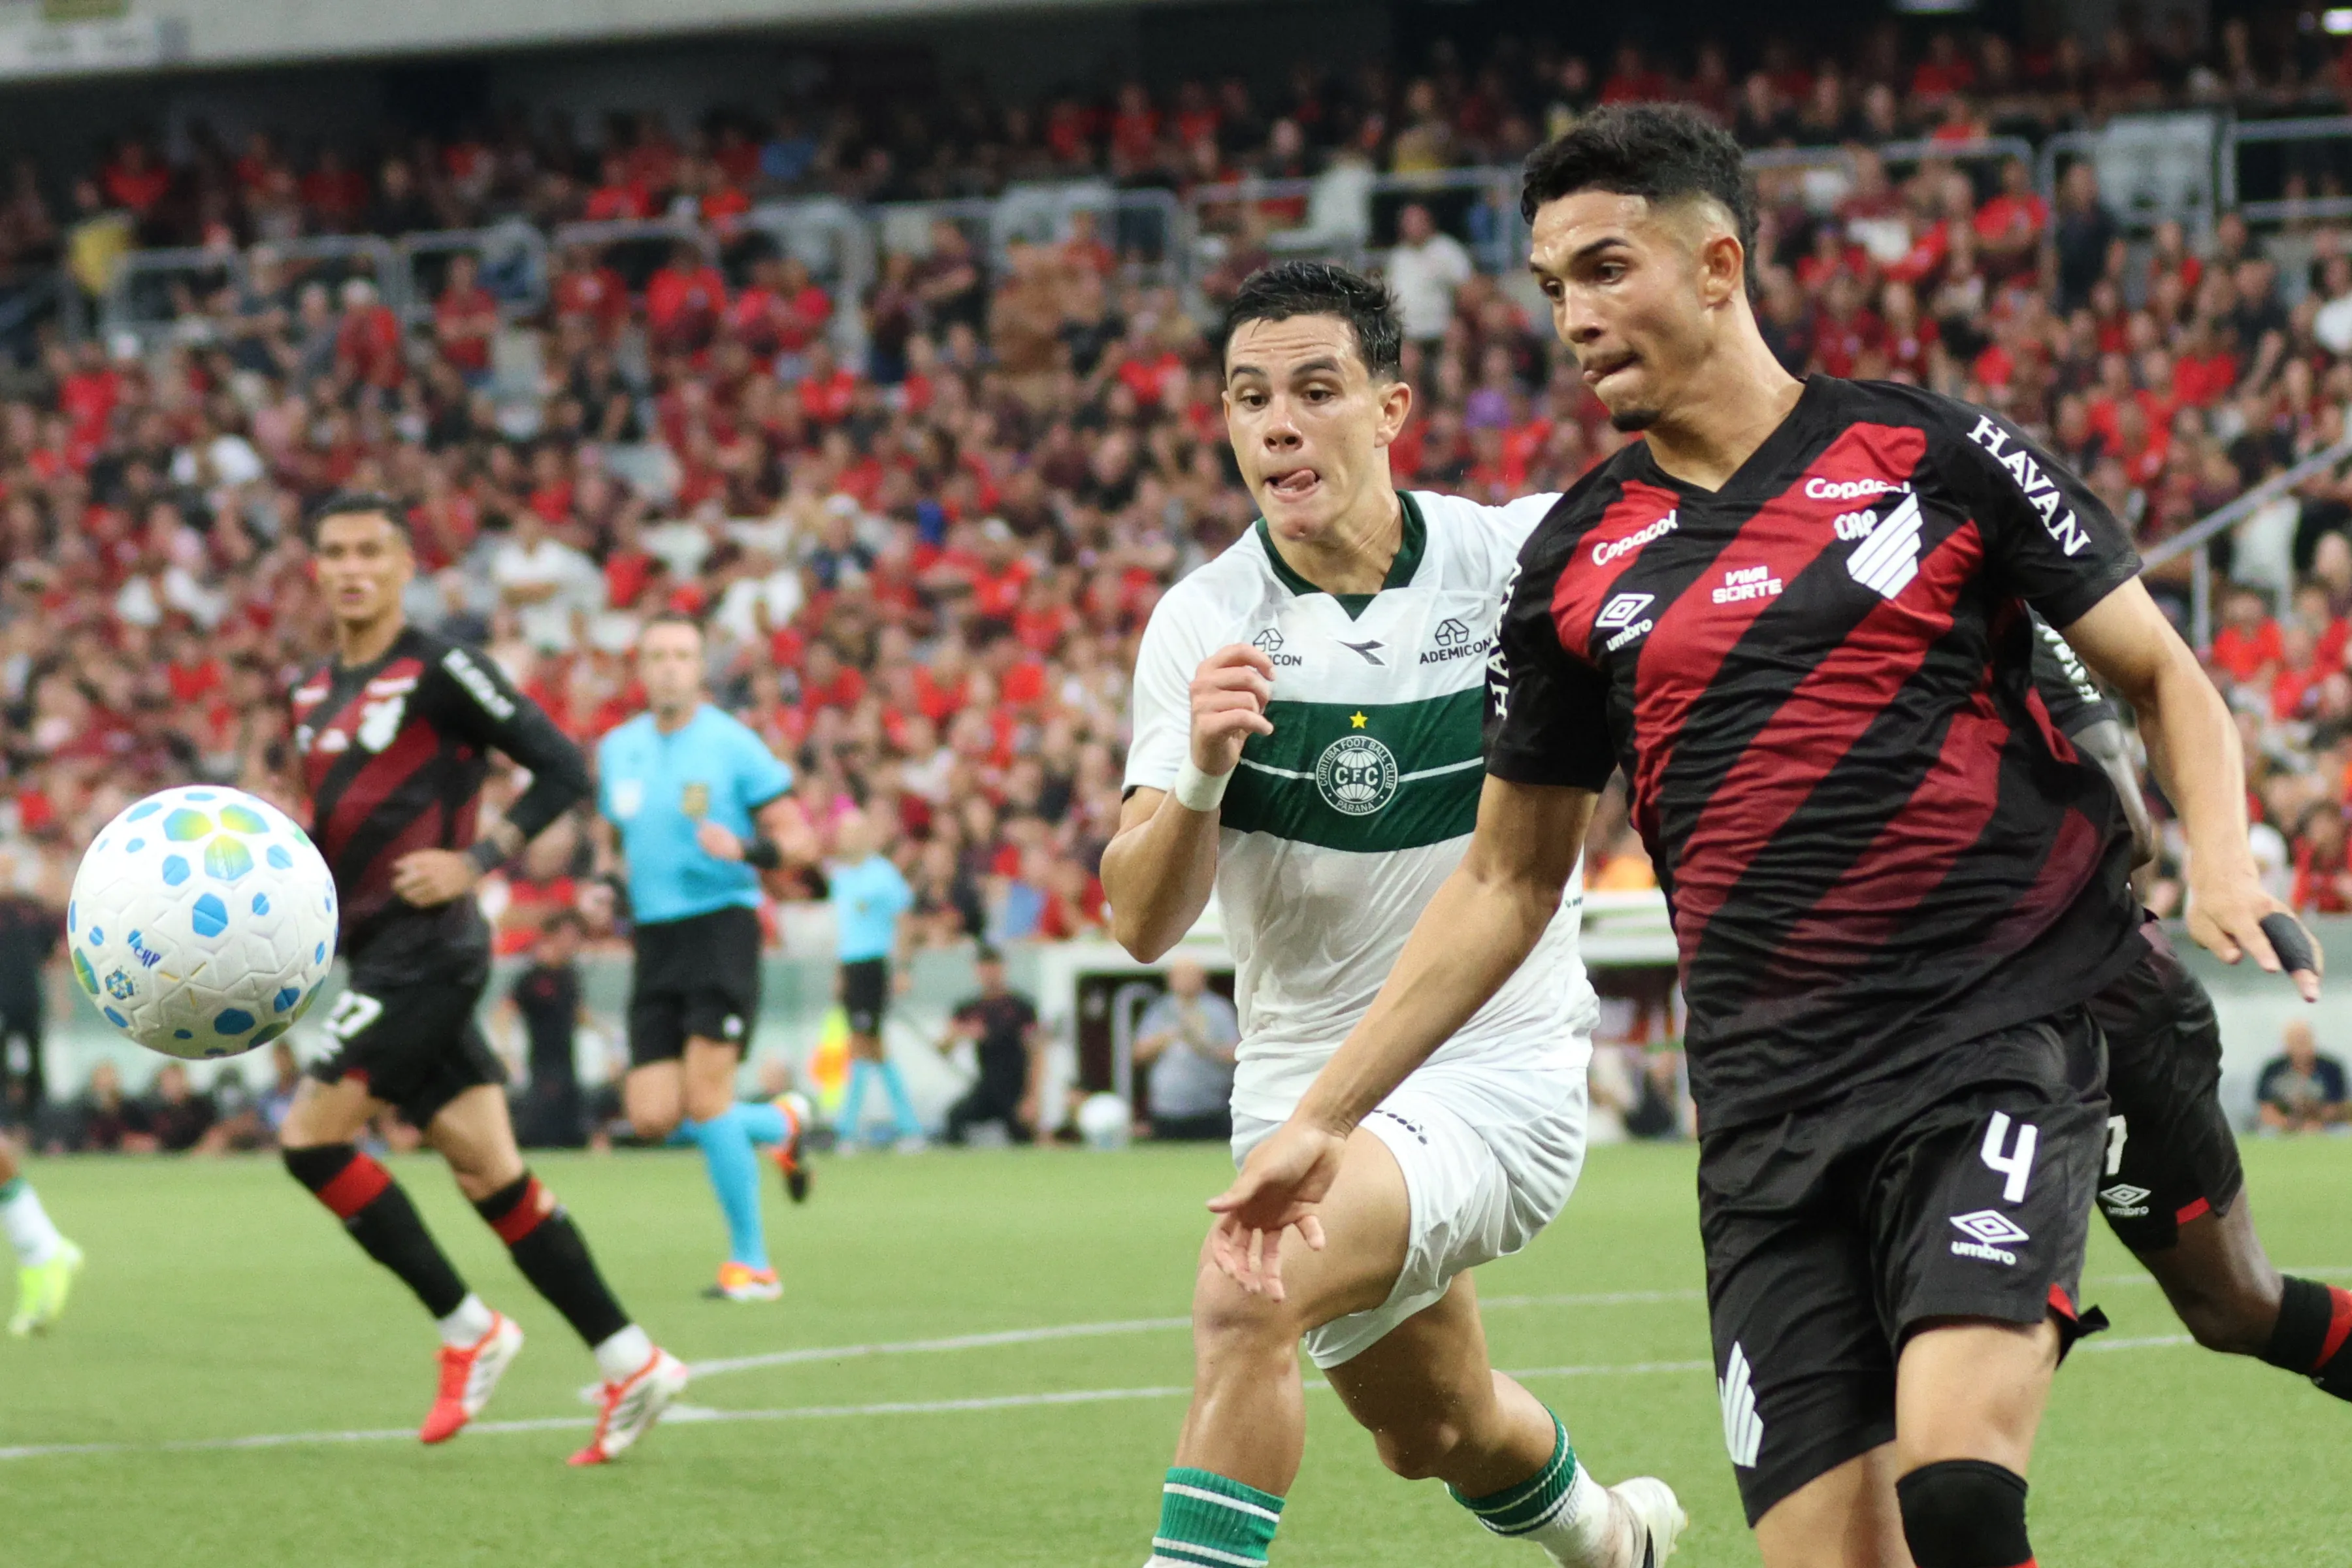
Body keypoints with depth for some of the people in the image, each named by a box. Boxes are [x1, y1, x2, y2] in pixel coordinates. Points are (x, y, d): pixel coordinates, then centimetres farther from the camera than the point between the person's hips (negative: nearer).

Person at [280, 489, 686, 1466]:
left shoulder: (439, 671, -9)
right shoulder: (315, 693, 16)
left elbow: (562, 769, -10)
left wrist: (477, 863, -16)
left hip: (426, 948, -8)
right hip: (379, 956, 8)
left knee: (311, 1137, -13)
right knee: (487, 1173, 4)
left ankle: (469, 1332, -5)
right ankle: (632, 1365, 7)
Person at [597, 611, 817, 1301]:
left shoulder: (732, 744, -5)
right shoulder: (618, 749, 12)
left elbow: (800, 838, -6)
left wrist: (747, 849, -25)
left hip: (722, 925, -6)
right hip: (654, 935, 6)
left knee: (706, 1100, -14)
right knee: (652, 1116, -4)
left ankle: (752, 1262, -1)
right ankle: (782, 1125, 26)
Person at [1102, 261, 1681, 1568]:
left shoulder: (1523, 556, -12)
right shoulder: (1205, 625, -8)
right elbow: (1142, 923, -14)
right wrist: (1198, 778, -33)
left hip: (1497, 1070, -4)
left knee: (1247, 1289, -30)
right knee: (1433, 1430, 24)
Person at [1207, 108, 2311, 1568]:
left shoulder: (1935, 454, 2)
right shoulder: (1577, 561, 11)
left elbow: (2163, 674, 8)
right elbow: (1507, 880, 19)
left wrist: (2223, 862, -12)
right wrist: (1326, 1117, 15)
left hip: (2003, 1046, -3)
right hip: (1770, 1104, 3)